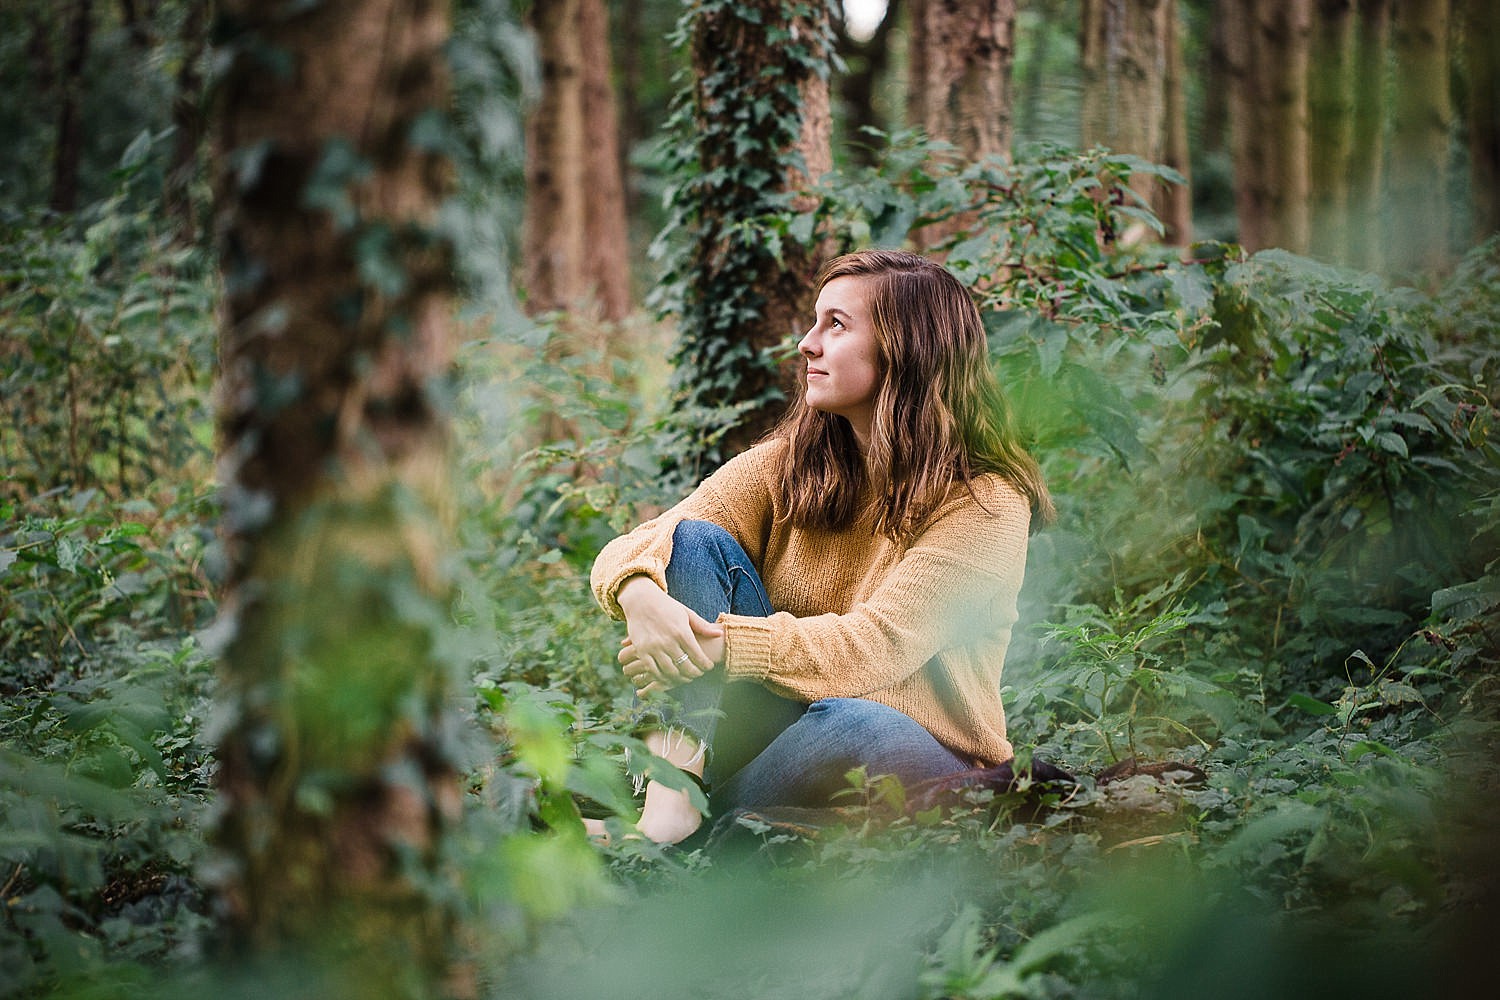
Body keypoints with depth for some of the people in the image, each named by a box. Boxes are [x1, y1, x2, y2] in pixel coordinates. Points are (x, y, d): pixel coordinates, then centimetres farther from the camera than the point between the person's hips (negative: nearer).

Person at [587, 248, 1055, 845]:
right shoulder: (786, 464, 1)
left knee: (854, 723, -40)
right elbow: (627, 551, -9)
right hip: (779, 720, 4)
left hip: (922, 756, -4)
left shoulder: (987, 504, -13)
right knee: (696, 541, -15)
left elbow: (877, 646, -24)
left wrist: (715, 644, -32)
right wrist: (643, 598, -33)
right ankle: (670, 800, -32)